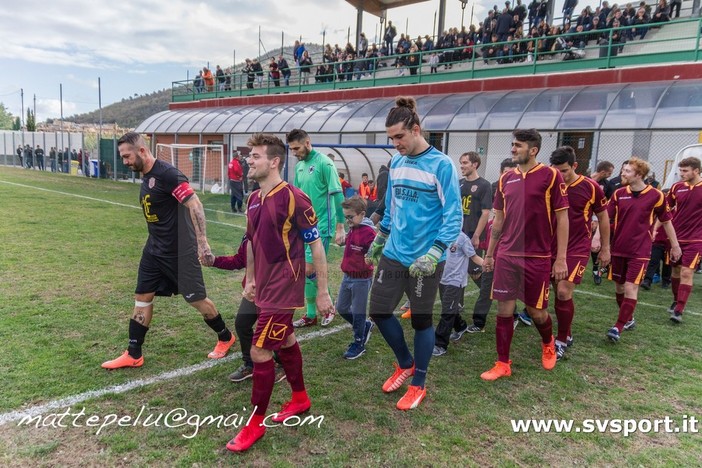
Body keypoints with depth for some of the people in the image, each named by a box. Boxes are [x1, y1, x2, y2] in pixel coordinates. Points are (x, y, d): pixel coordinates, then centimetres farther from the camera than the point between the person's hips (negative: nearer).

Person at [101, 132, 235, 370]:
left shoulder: (167, 173, -19)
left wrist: (202, 242, -29)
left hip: (179, 251, -9)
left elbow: (195, 205, -24)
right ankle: (133, 355, 23)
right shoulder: (146, 176, 10)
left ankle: (226, 337, 26)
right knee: (142, 297, 10)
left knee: (196, 299, 3)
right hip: (155, 249, 9)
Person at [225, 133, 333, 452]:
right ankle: (300, 399, 40)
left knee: (260, 351, -5)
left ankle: (256, 423, 13)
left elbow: (316, 245, -14)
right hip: (264, 286, 8)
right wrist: (250, 280, 20)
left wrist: (322, 291, -13)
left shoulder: (293, 198, -18)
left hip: (283, 288, -8)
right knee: (284, 342, 21)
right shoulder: (253, 200, 6)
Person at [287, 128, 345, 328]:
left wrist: (340, 228, -16)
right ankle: (311, 315, 22)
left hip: (321, 226, -7)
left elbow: (337, 195, -14)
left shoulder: (324, 163, -12)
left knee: (310, 270, -8)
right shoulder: (299, 166, 11)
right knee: (308, 271, 11)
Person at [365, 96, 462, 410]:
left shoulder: (441, 164, -13)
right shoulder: (396, 163, 7)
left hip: (424, 260, -6)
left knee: (421, 320, 8)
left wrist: (434, 254, -26)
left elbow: (453, 216, -16)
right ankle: (405, 364, 35)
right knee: (379, 310, 9)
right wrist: (378, 240, 21)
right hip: (393, 254, 6)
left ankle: (418, 385, 29)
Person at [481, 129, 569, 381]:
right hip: (506, 256, 4)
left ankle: (548, 343, 42)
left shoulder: (551, 176, -6)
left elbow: (562, 218, -5)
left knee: (537, 312, 8)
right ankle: (503, 364, 17)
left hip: (538, 258, -3)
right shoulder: (506, 178, 8)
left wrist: (561, 258, -8)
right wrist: (489, 254, 15)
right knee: (504, 310, 4)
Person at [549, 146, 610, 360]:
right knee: (559, 292, 8)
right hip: (553, 247, 3)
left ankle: (562, 340, 6)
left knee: (563, 293, -12)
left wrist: (605, 248, 8)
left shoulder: (591, 187, -8)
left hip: (577, 249, -3)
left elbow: (603, 217, 4)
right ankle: (567, 334, 28)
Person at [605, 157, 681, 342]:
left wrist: (675, 245, 10)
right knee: (619, 286, 12)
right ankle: (628, 319, 32)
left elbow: (666, 221, 5)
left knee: (631, 288, -9)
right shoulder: (619, 193, 1)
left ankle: (618, 327, -4)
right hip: (618, 249, 4)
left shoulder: (656, 196, -6)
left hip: (639, 251, -4)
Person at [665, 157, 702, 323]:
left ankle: (679, 311, -8)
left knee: (686, 273, -9)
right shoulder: (677, 187, 1)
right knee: (676, 271, 14)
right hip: (676, 236, 3)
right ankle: (676, 302, 33)